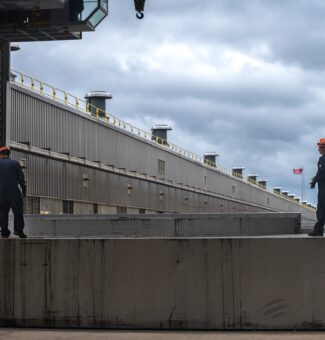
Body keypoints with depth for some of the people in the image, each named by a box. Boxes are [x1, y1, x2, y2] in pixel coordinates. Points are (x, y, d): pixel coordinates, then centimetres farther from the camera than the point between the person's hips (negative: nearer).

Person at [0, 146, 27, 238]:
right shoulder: (15, 163, 1)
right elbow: (21, 178, 0)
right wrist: (23, 190, 6)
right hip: (14, 191, -1)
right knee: (18, 211, 5)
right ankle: (18, 229, -4)